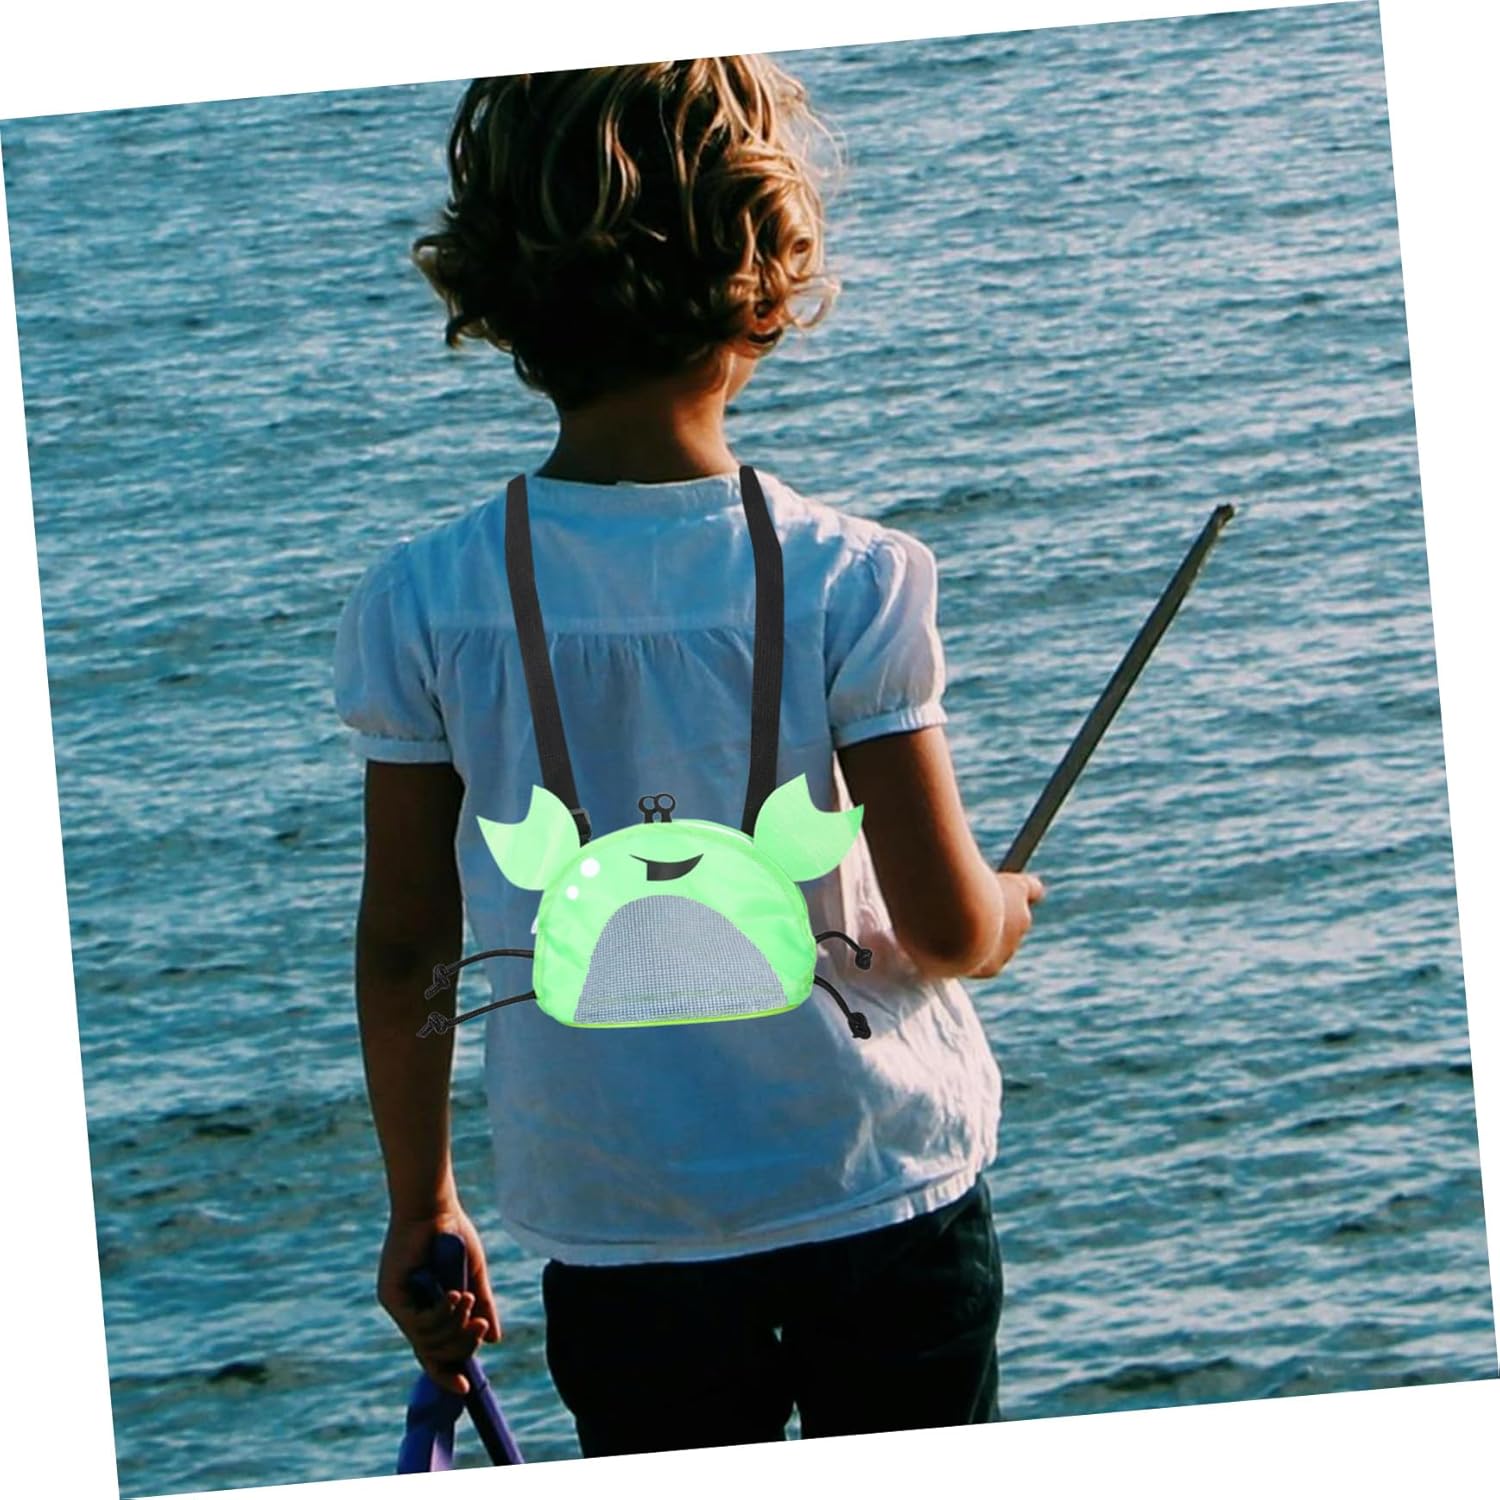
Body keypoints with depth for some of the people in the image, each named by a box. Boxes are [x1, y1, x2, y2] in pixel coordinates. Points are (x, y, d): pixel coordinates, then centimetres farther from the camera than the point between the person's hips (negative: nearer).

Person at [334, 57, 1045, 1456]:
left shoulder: (418, 602, -10)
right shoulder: (850, 580, -15)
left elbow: (402, 944, -2)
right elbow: (949, 932, -10)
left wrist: (421, 1207, 12)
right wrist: (1014, 902, 15)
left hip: (616, 1231, 2)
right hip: (882, 1193, -1)